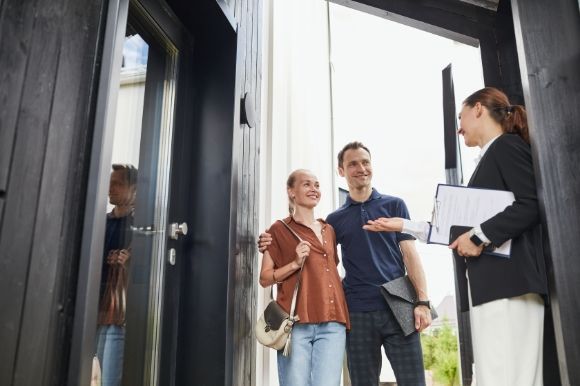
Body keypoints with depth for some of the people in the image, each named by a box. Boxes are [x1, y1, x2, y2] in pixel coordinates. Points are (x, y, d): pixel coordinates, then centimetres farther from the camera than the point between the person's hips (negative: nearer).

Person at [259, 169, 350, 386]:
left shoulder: (329, 230, 19)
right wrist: (295, 263, -11)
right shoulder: (279, 230, 5)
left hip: (332, 322, 4)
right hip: (295, 322, -3)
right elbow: (264, 278, 3)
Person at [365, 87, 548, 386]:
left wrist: (479, 236, -16)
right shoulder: (489, 158, 25)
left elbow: (532, 204, -17)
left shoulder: (507, 145, 0)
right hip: (490, 282, 9)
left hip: (508, 279, -9)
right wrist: (403, 226, 27)